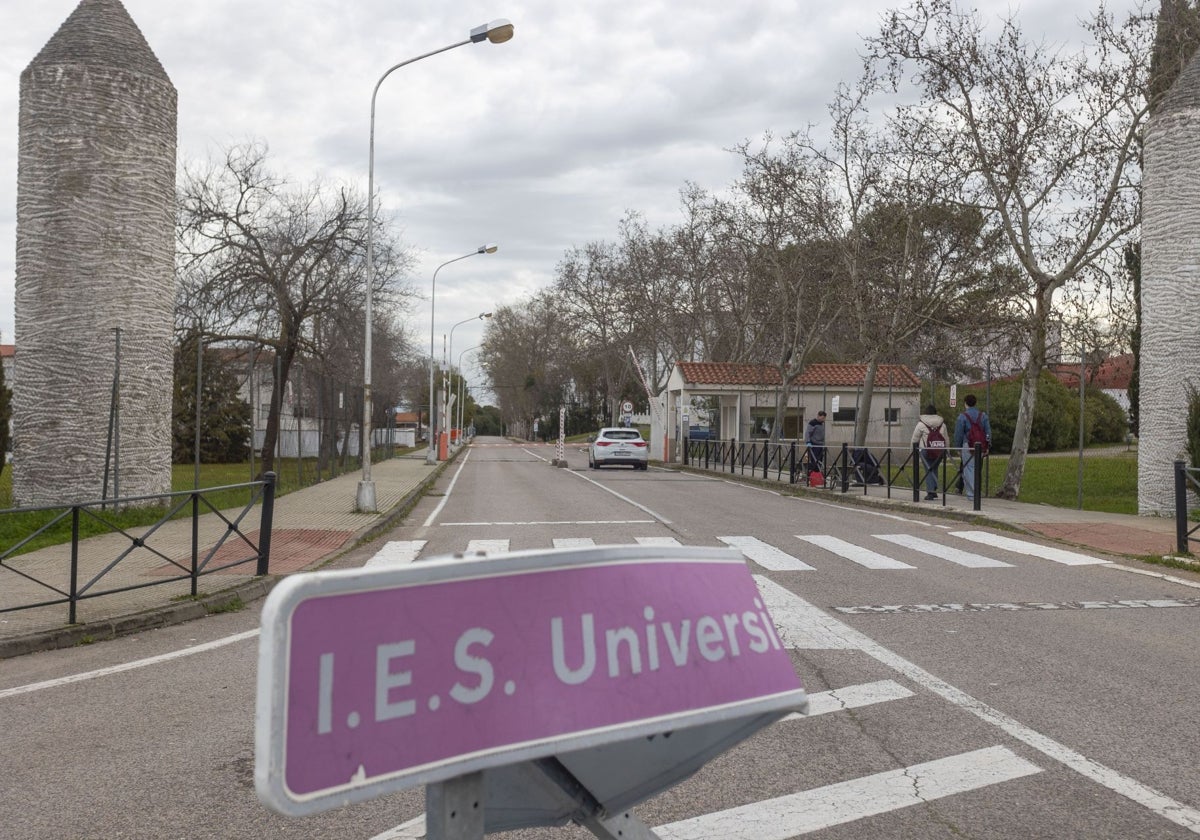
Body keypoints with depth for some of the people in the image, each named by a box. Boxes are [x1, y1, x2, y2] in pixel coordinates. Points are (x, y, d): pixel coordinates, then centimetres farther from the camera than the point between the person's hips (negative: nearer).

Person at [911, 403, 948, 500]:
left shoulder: (921, 423, -1)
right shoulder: (942, 423, 10)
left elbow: (915, 438, 2)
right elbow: (946, 439, 15)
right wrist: (947, 451, 23)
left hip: (926, 451, -3)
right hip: (939, 452, 3)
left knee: (928, 471, 0)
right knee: (934, 469, 18)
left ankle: (930, 492, -6)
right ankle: (934, 490, 16)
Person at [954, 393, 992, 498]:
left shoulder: (963, 416, -5)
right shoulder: (983, 415, 9)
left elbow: (958, 434, -5)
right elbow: (988, 432, 9)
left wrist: (957, 446, 4)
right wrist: (987, 446, 12)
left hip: (968, 446, -5)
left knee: (969, 470, -1)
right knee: (977, 470, 14)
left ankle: (972, 493, -5)